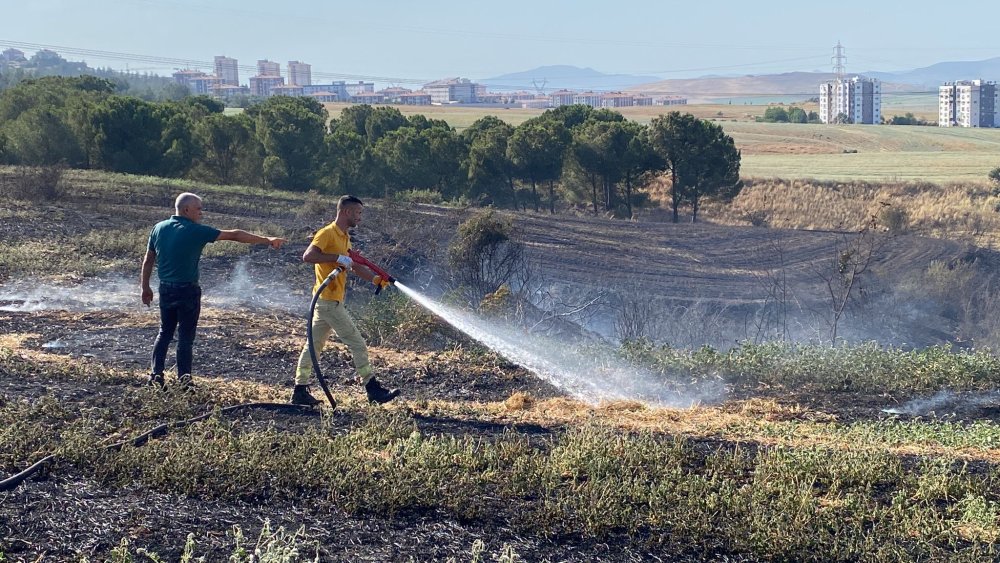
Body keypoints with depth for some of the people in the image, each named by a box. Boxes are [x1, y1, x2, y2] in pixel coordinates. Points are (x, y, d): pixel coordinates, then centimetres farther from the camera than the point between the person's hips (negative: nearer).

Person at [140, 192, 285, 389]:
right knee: (186, 336, 2)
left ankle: (156, 375, 13)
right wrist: (267, 240, -7)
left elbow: (148, 260, 10)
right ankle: (183, 381, 3)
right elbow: (234, 235, -10)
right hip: (187, 291, -5)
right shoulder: (196, 231, -12)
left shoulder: (159, 228, 4)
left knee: (165, 332, 18)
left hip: (165, 289, 5)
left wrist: (145, 287, 20)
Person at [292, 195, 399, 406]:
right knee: (357, 344, -6)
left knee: (314, 345, 10)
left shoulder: (344, 237, 17)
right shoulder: (327, 233, -13)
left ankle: (300, 391, 14)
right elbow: (308, 256, -25)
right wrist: (337, 257, -27)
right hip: (329, 301, -10)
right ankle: (373, 390, -1)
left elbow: (355, 265, 19)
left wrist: (375, 278, 5)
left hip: (328, 301, 10)